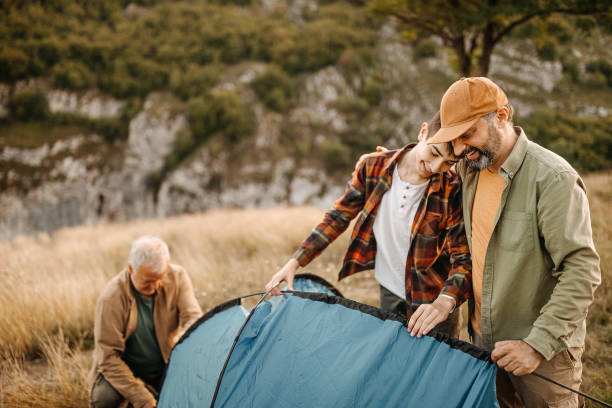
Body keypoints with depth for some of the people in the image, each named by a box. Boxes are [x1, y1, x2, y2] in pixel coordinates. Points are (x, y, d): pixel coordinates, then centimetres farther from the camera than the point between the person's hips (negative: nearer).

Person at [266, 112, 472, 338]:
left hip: (432, 302, -4)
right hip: (389, 295, 4)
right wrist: (294, 262, -7)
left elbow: (463, 259, -24)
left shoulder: (452, 191, -21)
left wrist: (444, 302, -44)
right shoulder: (372, 167, -11)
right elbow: (337, 218, -1)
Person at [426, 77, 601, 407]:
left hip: (543, 350, -7)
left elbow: (582, 271, -24)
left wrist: (539, 344, -27)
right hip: (483, 340, 7)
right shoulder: (469, 171, 3)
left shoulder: (553, 178, -21)